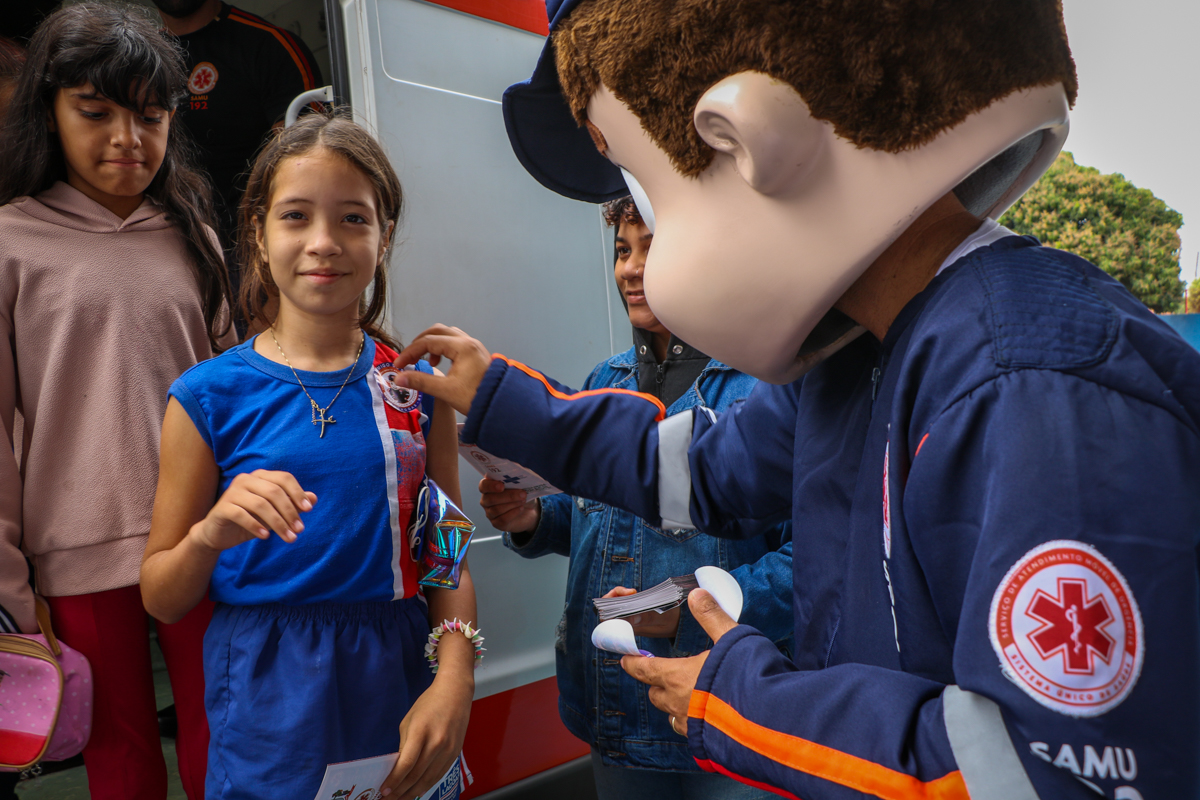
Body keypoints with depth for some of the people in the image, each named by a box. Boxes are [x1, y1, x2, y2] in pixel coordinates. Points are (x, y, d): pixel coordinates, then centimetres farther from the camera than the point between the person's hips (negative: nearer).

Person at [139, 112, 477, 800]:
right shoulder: (210, 395, -7)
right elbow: (161, 600, -1)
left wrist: (455, 678, -14)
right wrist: (211, 535, -21)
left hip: (399, 682, 2)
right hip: (267, 701, -1)